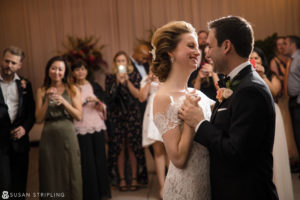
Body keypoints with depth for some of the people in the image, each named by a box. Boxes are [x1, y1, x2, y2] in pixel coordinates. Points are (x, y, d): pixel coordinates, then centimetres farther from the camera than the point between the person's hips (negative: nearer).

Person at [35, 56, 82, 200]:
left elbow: (79, 116, -1)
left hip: (67, 135, -1)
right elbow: (39, 119, 3)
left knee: (70, 174, 3)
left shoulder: (72, 90, 4)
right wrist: (47, 101, -9)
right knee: (50, 175, 6)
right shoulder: (41, 91, 8)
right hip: (48, 136, 1)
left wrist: (64, 102, -13)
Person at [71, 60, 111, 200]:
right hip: (80, 129, -2)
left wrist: (97, 101, -11)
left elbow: (103, 108, 9)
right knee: (86, 161, -3)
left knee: (99, 158, 4)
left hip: (97, 127, 2)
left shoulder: (95, 87, 9)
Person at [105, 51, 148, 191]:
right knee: (118, 148, 0)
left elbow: (137, 94, -3)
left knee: (133, 147, -2)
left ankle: (134, 178, 5)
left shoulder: (134, 76, 8)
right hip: (116, 116, 1)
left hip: (132, 115, -1)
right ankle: (121, 179, 7)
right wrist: (118, 81, -10)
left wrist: (127, 81, -12)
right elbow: (109, 96, -2)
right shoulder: (110, 78, 10)